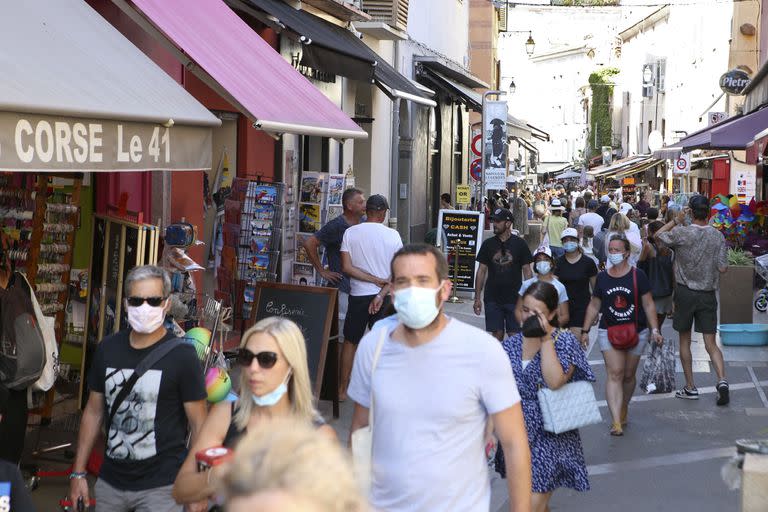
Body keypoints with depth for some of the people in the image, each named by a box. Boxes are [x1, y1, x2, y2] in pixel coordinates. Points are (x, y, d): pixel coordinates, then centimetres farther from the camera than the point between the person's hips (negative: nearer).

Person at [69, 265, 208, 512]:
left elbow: (198, 424, -8)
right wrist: (78, 473, 10)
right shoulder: (108, 348, 4)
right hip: (110, 482, 4)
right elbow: (94, 411, 12)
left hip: (161, 488, -4)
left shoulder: (182, 355, -9)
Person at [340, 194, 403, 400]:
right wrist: (381, 294, -11)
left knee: (350, 341, 13)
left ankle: (343, 390, 16)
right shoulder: (393, 235, -4)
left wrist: (375, 280, -8)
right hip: (384, 298, 0)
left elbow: (347, 267, -10)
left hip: (358, 296, 0)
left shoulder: (351, 233, -5)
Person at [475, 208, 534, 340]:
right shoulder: (488, 244, 4)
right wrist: (477, 298, 2)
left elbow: (527, 271, 2)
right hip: (492, 298, 2)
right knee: (497, 334, 4)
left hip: (514, 299, -2)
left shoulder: (520, 244, -1)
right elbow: (481, 271, 7)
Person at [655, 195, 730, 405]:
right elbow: (723, 268, -4)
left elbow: (659, 234, 4)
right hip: (708, 294, 2)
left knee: (685, 341, 12)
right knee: (711, 343, 5)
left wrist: (676, 220, 10)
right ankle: (722, 380, -14)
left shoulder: (682, 233, -13)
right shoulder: (718, 236, -6)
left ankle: (690, 387, 15)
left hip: (685, 292, -2)